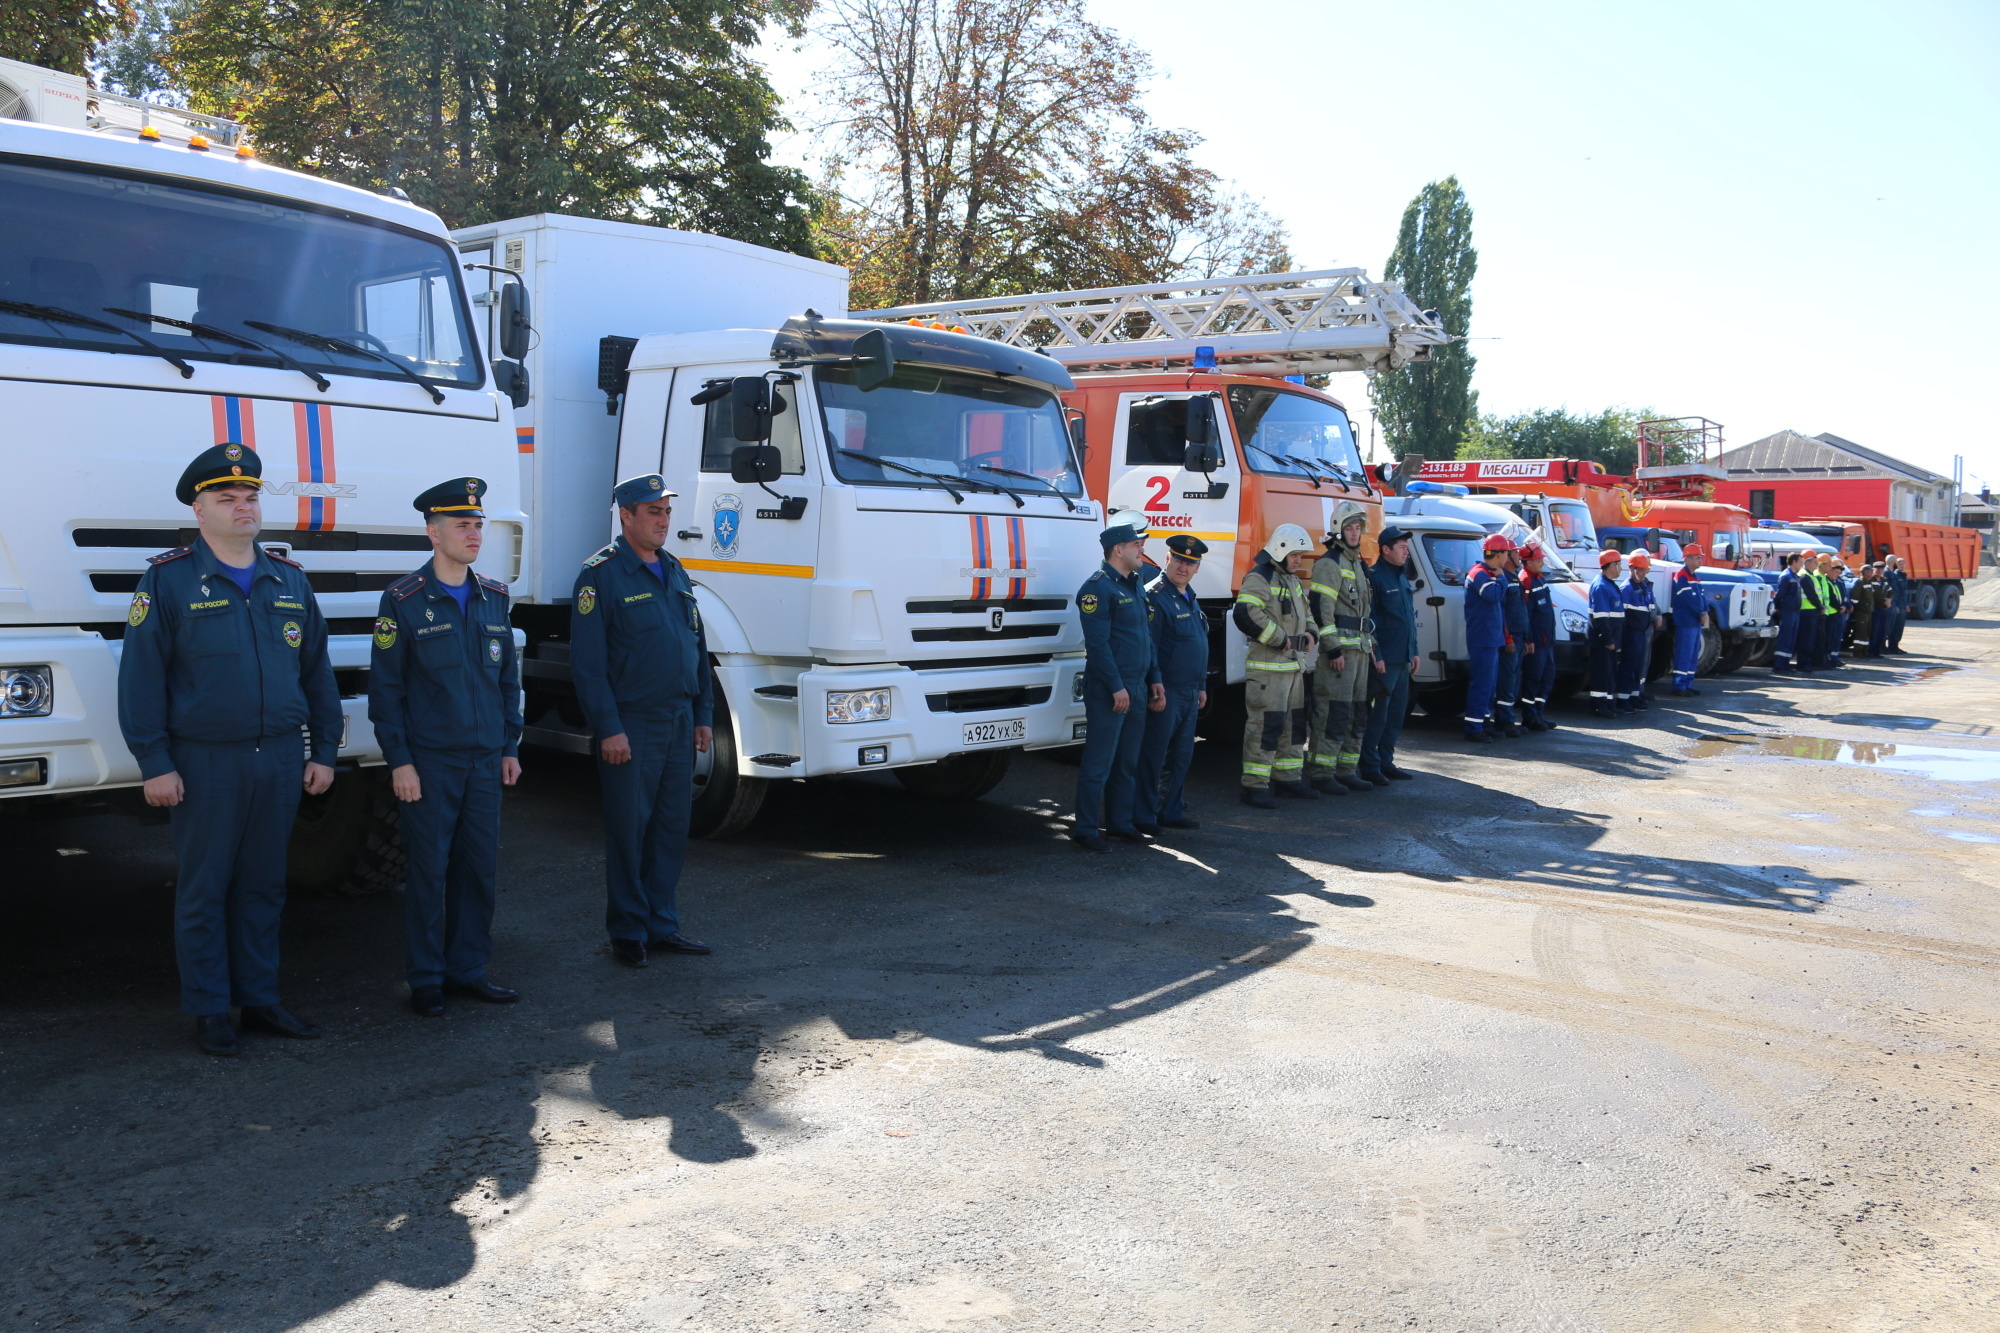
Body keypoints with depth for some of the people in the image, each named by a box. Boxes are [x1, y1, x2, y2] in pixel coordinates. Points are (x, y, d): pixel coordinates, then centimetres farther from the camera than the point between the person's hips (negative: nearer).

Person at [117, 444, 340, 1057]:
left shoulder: (289, 580, 10)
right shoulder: (168, 579, -4)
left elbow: (317, 670, 13)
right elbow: (141, 676, -7)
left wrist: (323, 750, 8)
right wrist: (155, 762, -11)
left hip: (281, 760, 4)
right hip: (205, 764, -4)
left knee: (263, 886, 12)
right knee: (203, 891, 4)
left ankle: (259, 1000, 22)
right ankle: (209, 1011, 15)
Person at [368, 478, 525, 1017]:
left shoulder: (493, 597, 10)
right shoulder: (404, 600, -5)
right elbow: (385, 687, -6)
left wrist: (510, 746, 11)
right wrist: (399, 760, -10)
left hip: (485, 761, 5)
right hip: (430, 763, -5)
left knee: (481, 868, 8)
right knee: (429, 871, 2)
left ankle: (467, 969, 21)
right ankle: (425, 981, 13)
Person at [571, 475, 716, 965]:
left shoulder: (675, 572, 14)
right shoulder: (601, 575, -7)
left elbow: (698, 648, 18)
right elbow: (587, 662, -12)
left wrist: (704, 716, 12)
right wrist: (608, 729, -16)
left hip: (679, 723, 7)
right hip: (632, 726, -6)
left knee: (672, 829, 10)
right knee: (629, 832, 1)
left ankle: (662, 925, 20)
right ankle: (627, 933, 12)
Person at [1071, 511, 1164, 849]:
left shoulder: (1135, 586, 16)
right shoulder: (1098, 588, -13)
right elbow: (1098, 644, -18)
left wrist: (1154, 679, 16)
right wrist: (1117, 687, -19)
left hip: (1136, 688, 9)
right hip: (1108, 691, -9)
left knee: (1128, 761, 14)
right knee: (1099, 762, -4)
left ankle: (1120, 821, 23)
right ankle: (1085, 829, 2)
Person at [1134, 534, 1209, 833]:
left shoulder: (1189, 597, 17)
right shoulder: (1155, 596, -12)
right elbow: (1148, 647, -16)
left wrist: (1202, 686, 22)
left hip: (1190, 693, 9)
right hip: (1166, 691, -9)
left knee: (1182, 756, 13)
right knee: (1153, 756, -3)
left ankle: (1172, 812, 22)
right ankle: (1143, 816, 4)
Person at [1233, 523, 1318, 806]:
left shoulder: (1293, 580, 19)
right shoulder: (1260, 578, -13)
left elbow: (1305, 611, 32)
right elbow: (1244, 614, -25)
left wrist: (1310, 634, 10)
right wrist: (1280, 640, -20)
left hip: (1294, 665, 10)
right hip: (1267, 667, -10)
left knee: (1294, 722, 15)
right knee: (1266, 724, -10)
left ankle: (1288, 778, 26)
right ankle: (1255, 785, -7)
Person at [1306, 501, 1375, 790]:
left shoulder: (1357, 564, 21)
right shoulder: (1329, 564, -9)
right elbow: (1321, 609, -17)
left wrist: (1370, 646, 21)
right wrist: (1333, 649, -21)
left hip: (1359, 649, 10)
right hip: (1338, 649, -10)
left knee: (1357, 714, 11)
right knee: (1334, 712, -11)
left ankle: (1346, 771, 18)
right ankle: (1321, 773, -6)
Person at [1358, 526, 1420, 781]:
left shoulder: (1402, 577, 17)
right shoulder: (1374, 577, -10)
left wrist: (1414, 652, 18)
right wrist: (1376, 655, -18)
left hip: (1402, 660, 9)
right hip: (1384, 661, -9)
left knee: (1397, 714, 11)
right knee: (1378, 715, -6)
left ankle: (1386, 762, 19)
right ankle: (1369, 766, 0)